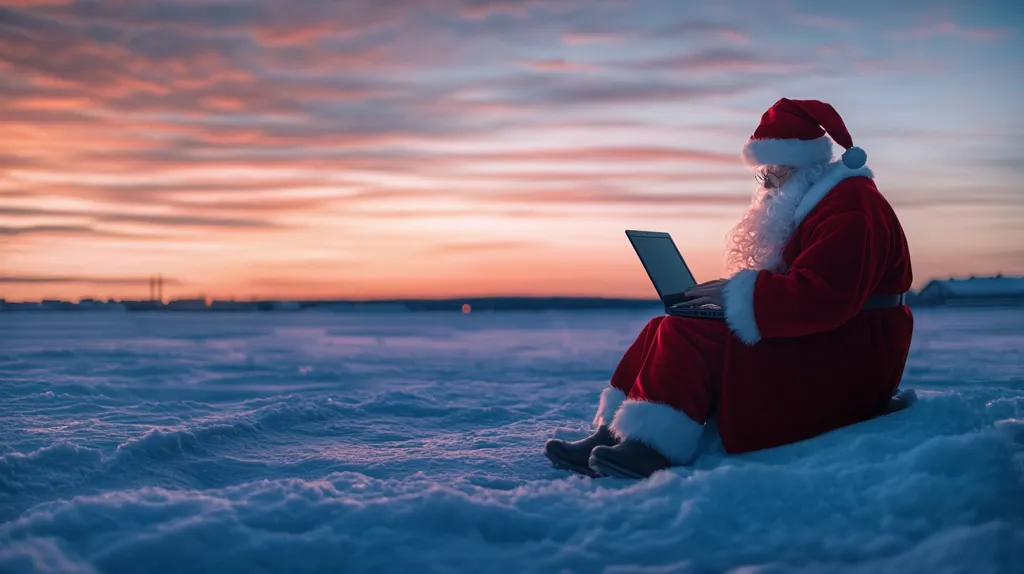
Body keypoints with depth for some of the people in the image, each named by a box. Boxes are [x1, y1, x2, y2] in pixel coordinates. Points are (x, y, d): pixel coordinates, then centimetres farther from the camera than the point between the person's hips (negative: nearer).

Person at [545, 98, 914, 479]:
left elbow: (820, 298, -28)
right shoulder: (806, 204, 19)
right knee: (666, 330, -2)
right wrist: (728, 295, 1)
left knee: (690, 336, -24)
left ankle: (653, 447, -31)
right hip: (803, 349, 10)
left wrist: (737, 294, -21)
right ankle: (615, 435, -13)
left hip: (841, 368, -10)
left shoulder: (850, 210, -15)